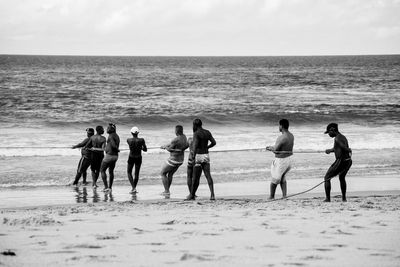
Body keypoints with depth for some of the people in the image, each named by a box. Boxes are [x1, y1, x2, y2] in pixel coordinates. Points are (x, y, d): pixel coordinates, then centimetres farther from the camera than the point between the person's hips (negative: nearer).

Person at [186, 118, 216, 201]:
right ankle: (212, 194, -13)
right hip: (206, 156, 6)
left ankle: (192, 195, 17)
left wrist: (193, 156, -24)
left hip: (198, 156, -6)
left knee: (196, 177, 4)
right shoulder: (207, 132, 8)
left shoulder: (196, 134, -12)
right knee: (208, 176, 0)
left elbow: (195, 145, -24)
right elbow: (214, 142, 13)